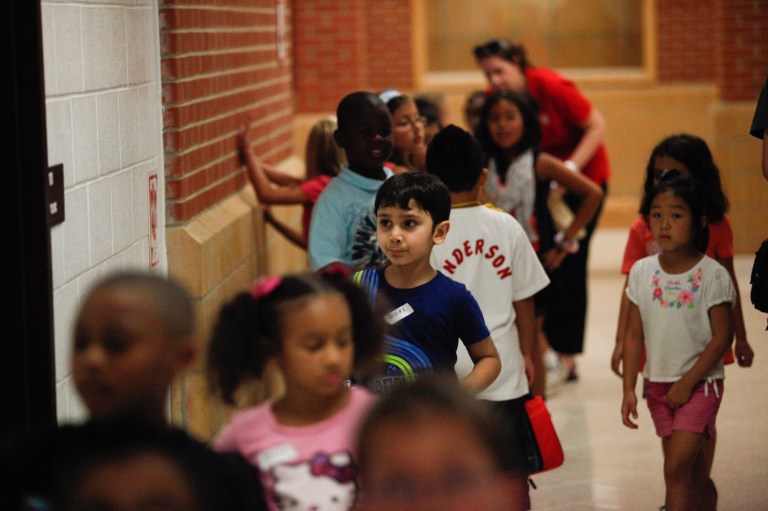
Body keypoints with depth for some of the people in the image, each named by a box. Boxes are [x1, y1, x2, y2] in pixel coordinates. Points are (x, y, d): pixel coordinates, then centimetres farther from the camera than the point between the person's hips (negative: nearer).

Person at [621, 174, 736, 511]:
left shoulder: (712, 275, -11)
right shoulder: (641, 272, 1)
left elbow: (722, 336, -10)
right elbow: (634, 335, 5)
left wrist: (688, 382, -13)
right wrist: (629, 389, 1)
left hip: (700, 384, -4)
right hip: (658, 383, 4)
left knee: (676, 469, -15)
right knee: (693, 473, 13)